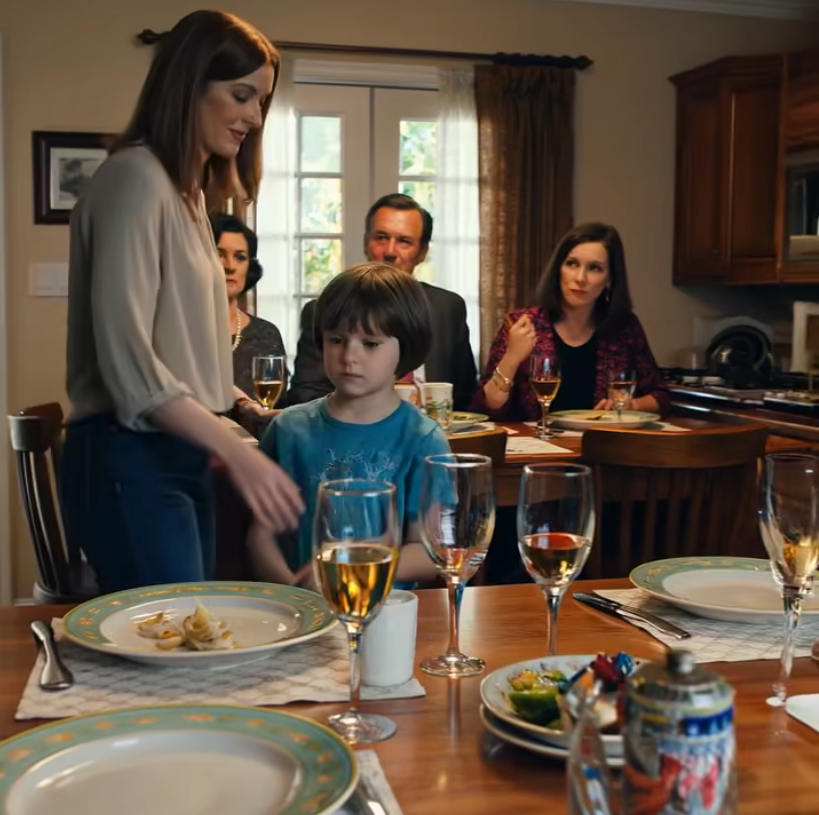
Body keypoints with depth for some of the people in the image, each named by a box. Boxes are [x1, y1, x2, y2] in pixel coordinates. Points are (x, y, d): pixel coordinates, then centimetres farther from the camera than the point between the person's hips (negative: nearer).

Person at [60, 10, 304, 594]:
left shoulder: (188, 190, 16)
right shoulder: (136, 179, -12)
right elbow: (127, 359, -20)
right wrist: (237, 452, -24)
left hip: (181, 456, 9)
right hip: (131, 464, -9)